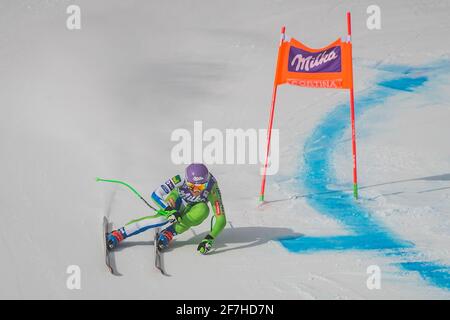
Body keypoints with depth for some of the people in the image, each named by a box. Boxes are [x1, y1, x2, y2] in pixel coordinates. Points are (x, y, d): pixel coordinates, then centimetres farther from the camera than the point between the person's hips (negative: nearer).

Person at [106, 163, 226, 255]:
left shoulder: (212, 190, -37)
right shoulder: (180, 181, -37)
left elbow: (221, 220, -36)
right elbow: (156, 195, -31)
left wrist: (209, 239, -48)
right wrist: (170, 210, -43)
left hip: (194, 209, 1)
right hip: (178, 201, -1)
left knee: (203, 210, -34)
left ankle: (169, 234, -24)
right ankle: (117, 235, -29)